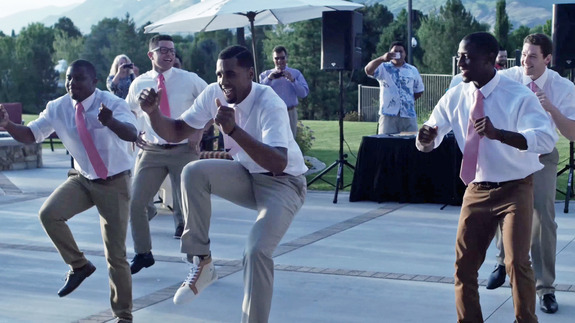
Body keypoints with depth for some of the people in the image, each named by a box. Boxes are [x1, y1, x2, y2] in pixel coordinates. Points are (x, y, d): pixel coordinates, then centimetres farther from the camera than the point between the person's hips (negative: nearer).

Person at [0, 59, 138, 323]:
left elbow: (132, 134, -38)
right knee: (48, 214, -24)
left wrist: (110, 122, -60)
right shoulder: (58, 108, -7)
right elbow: (31, 135, -4)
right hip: (82, 179, 4)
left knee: (115, 254, -1)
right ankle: (79, 265, 0)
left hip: (114, 182, -4)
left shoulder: (112, 103, -21)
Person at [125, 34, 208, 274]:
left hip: (184, 150, -2)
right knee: (135, 203, 0)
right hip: (151, 151, 2)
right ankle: (143, 254, 21)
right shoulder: (139, 84, 3)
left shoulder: (190, 80, -4)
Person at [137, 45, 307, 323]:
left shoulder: (269, 105, -29)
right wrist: (153, 112, -24)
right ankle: (201, 262, -11)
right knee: (193, 172, -22)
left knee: (257, 251, -26)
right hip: (247, 176, 6)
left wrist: (234, 130, -51)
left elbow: (278, 164, -42)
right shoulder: (214, 94, -10)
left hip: (283, 183, -6)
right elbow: (175, 132, -3)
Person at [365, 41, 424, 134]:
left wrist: (408, 101, 8)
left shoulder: (413, 70, 14)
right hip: (388, 115, -3)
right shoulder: (383, 68, 5)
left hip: (408, 115, 3)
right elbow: (368, 70, -14)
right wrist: (382, 59, -26)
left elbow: (419, 91, 21)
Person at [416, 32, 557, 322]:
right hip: (476, 190, 5)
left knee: (517, 263, -9)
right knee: (464, 265, 7)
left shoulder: (518, 96, -16)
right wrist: (426, 138, -21)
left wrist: (498, 133, -45)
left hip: (515, 189, -4)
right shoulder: (455, 97, -2)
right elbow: (428, 143, 5)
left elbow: (547, 139, -30)